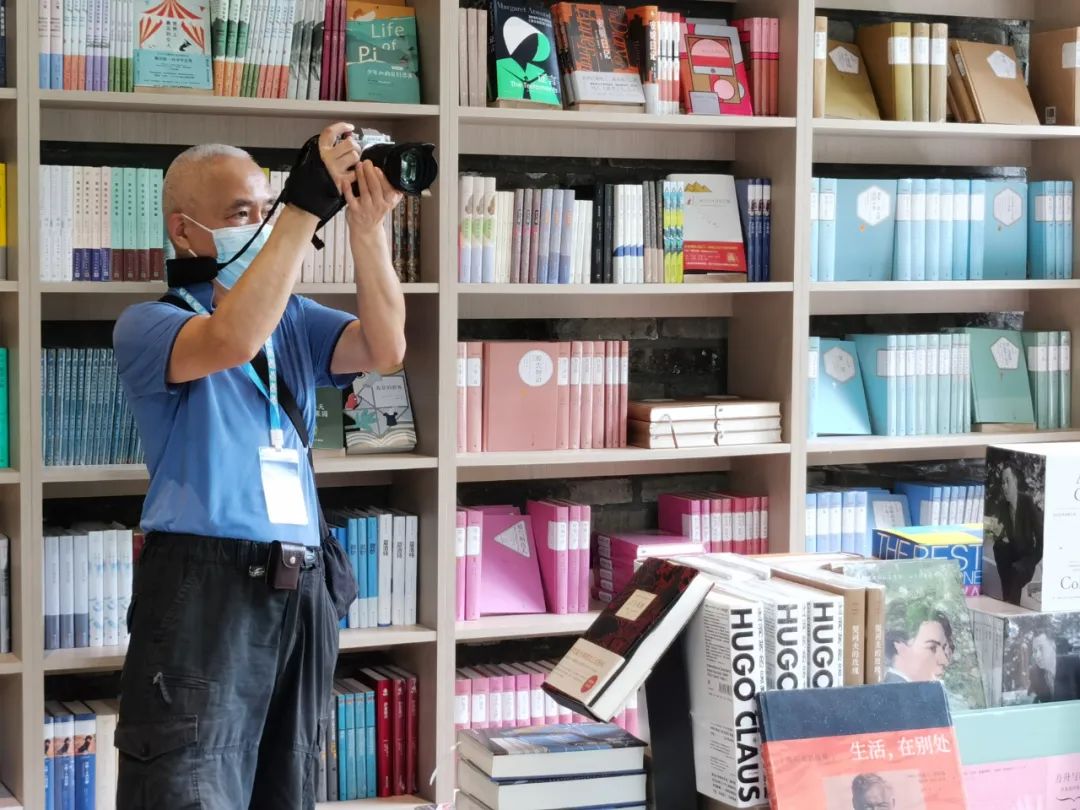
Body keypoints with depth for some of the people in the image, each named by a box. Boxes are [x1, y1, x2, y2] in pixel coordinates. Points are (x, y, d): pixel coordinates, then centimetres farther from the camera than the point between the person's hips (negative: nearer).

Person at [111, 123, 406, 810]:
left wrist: (367, 227, -13)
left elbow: (385, 350, -1)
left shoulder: (293, 319, 17)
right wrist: (307, 206, -23)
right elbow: (233, 341, -23)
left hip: (304, 586, 6)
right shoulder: (146, 324, -1)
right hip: (204, 583, -5)